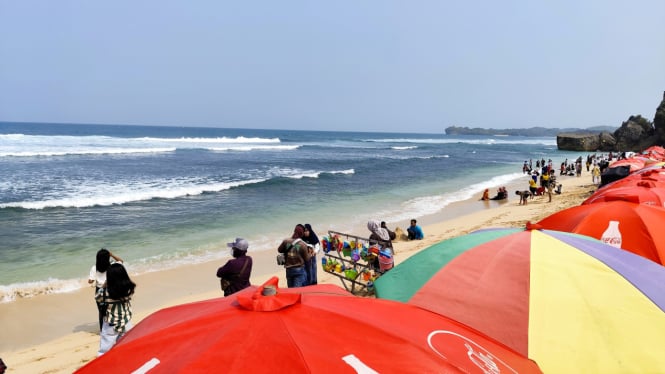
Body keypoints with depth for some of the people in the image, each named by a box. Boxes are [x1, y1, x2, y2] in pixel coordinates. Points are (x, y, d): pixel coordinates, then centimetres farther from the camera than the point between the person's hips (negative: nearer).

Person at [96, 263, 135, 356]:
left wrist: (104, 286, 1)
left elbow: (98, 297, -1)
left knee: (104, 352, 13)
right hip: (126, 323, 2)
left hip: (111, 325, -2)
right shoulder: (129, 288, -17)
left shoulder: (106, 292, -24)